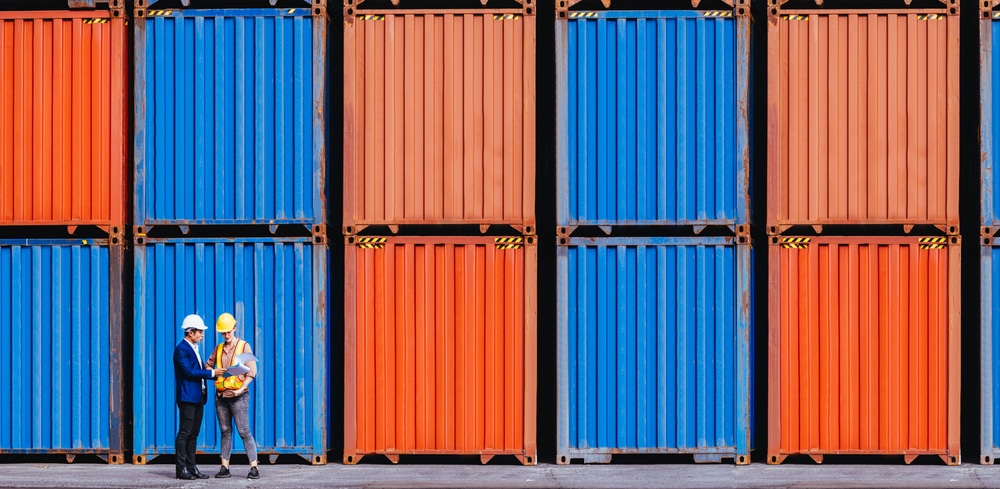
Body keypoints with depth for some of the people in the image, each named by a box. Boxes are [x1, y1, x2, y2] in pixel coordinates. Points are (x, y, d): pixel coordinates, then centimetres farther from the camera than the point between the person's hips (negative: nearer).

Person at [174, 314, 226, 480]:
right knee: (184, 433, -7)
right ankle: (181, 468, -5)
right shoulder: (181, 349, -11)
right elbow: (189, 372, -18)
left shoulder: (193, 348, 18)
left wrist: (216, 374, 5)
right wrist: (212, 373, -15)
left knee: (194, 434, 9)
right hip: (187, 397, -9)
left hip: (198, 397, 9)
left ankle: (191, 467, 11)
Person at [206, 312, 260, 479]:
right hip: (221, 395, 5)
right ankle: (224, 467, 8)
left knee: (244, 432, -8)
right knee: (225, 432, 7)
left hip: (238, 396, -5)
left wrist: (241, 389, -17)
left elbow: (252, 371, -7)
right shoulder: (219, 348, 11)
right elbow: (208, 365, 22)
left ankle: (254, 468, -8)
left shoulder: (244, 346, -1)